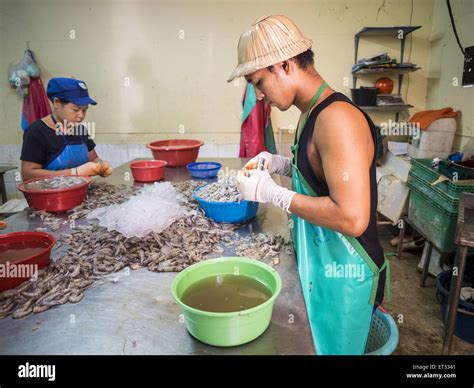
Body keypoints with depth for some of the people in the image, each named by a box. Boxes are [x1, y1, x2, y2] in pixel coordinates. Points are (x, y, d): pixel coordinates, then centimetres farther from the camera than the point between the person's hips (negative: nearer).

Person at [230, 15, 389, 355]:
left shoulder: (337, 118, -25)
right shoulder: (313, 113, 5)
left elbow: (352, 218, -30)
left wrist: (273, 193, -22)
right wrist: (282, 164, 2)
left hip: (344, 276, -9)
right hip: (318, 263, 9)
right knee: (312, 345, 25)